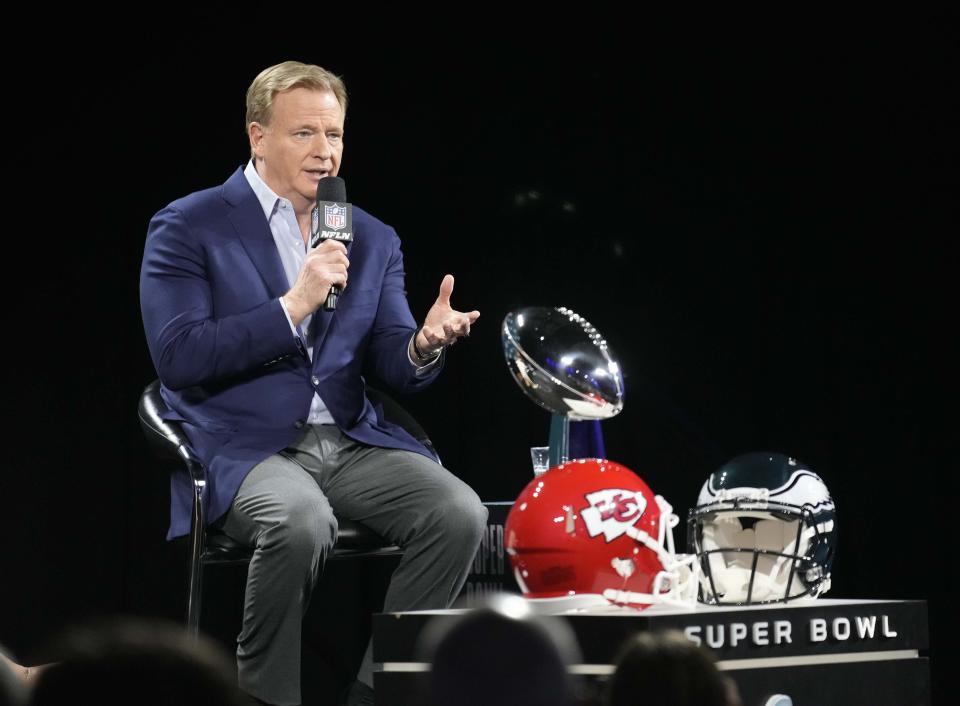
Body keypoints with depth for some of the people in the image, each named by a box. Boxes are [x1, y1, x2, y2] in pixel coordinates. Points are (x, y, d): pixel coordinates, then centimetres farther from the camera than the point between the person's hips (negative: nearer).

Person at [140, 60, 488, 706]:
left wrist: (424, 345, -16)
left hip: (352, 442, 5)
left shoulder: (372, 240, 15)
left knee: (460, 513, -21)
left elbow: (394, 367, 10)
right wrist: (292, 306, -17)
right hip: (242, 446, -5)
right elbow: (177, 358, -12)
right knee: (302, 521, -37)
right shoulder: (188, 229, -1)